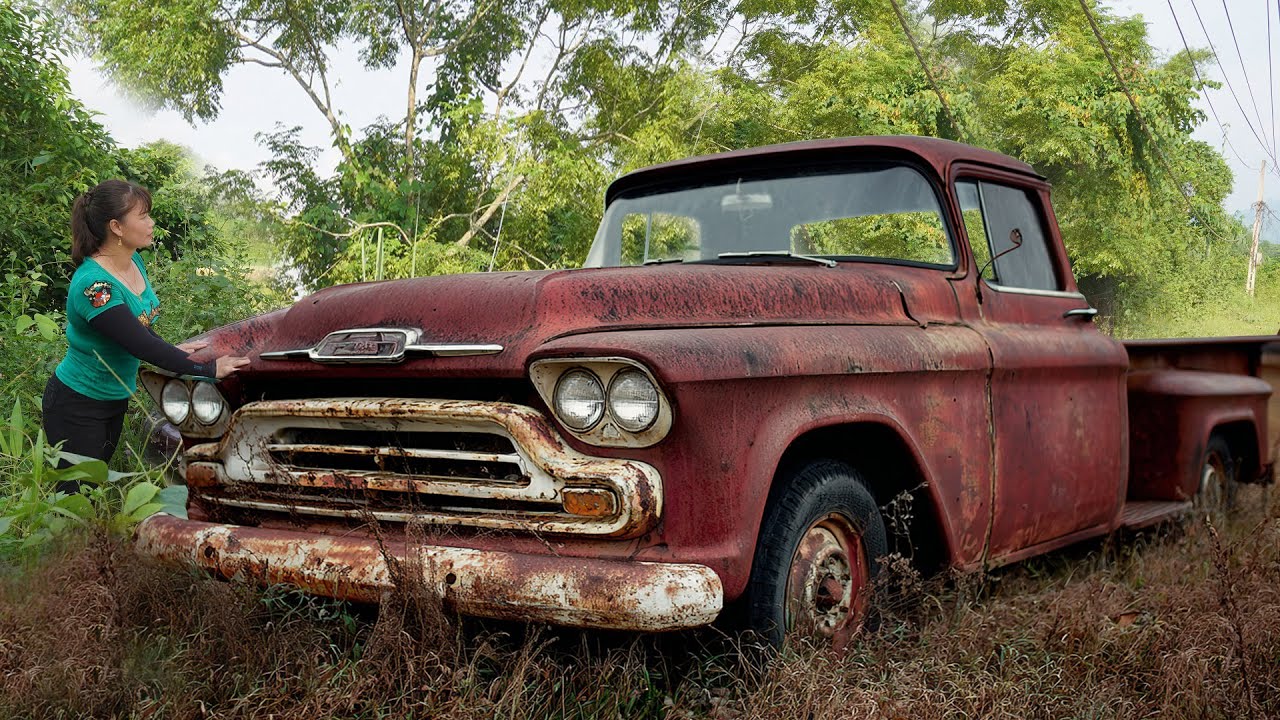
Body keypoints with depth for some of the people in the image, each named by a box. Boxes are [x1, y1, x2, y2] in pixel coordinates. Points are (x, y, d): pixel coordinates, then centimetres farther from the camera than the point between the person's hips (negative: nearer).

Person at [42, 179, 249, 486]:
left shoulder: (133, 262, -3)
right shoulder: (93, 285, -30)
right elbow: (140, 345, -31)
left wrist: (171, 349, 5)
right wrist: (209, 369, -27)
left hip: (116, 400, 8)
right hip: (77, 406, -8)